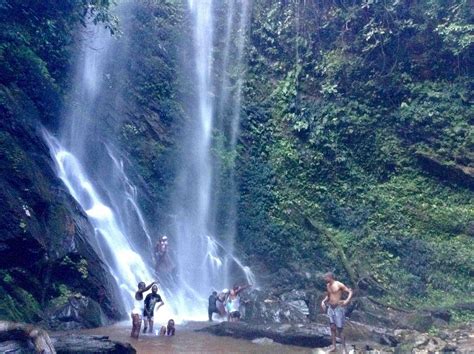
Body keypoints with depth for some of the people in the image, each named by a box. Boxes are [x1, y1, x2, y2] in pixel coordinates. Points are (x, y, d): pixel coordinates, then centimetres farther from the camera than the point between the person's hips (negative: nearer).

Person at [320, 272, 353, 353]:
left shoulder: (339, 284, -14)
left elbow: (350, 292, -13)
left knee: (339, 329, -4)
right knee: (332, 328, 7)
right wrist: (323, 301, 6)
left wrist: (347, 301, -27)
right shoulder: (328, 285, 7)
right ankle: (334, 347, 15)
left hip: (339, 308, -6)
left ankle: (344, 349, 6)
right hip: (330, 308, 6)